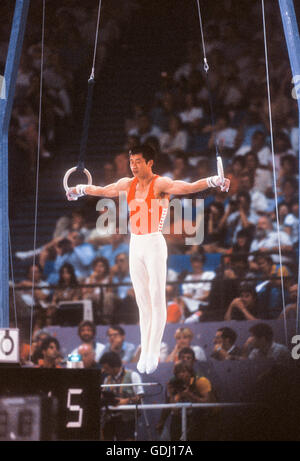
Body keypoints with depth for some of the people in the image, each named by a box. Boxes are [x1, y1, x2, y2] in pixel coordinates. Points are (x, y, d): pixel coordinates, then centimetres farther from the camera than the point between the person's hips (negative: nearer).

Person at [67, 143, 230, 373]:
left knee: (157, 300, -6)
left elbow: (188, 188, -24)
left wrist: (214, 181, -41)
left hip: (154, 245, -6)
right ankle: (145, 352, 11)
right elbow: (101, 191, 27)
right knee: (143, 302, 8)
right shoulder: (127, 184, 9)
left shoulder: (161, 184, -9)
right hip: (135, 246, 6)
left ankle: (153, 354, -5)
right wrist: (80, 190, 43)